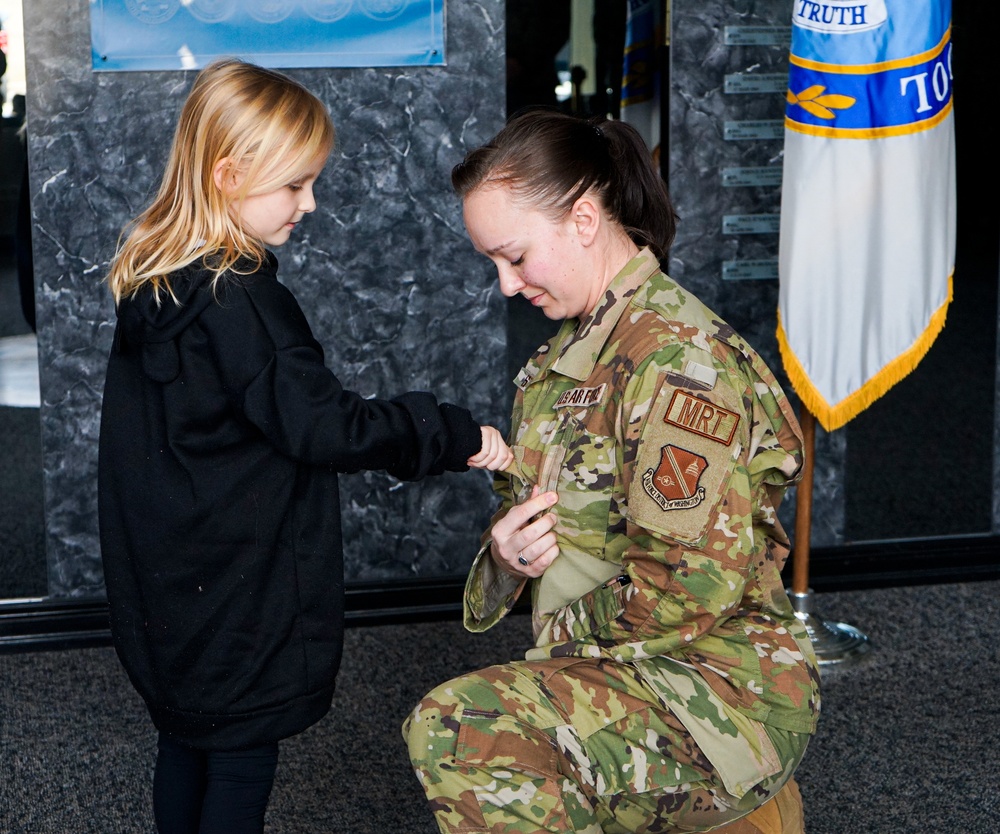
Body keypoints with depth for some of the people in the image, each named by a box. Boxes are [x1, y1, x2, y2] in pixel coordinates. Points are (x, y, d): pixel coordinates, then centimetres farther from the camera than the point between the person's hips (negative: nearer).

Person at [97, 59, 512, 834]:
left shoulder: (156, 285, 5)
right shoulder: (237, 303, -24)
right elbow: (323, 424, -24)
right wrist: (456, 437, -18)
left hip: (171, 585, 9)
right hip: (236, 592, -9)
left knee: (186, 740, 20)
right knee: (240, 767, 3)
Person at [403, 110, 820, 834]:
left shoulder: (676, 355, -17)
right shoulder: (574, 348, 13)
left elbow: (695, 586, -22)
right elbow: (536, 506, 18)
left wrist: (560, 632, -11)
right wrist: (507, 549, -4)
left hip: (719, 688, -9)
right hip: (618, 679, 9)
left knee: (455, 727, -26)